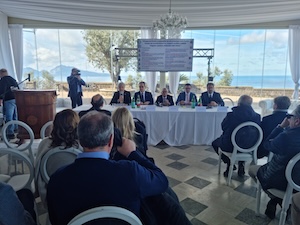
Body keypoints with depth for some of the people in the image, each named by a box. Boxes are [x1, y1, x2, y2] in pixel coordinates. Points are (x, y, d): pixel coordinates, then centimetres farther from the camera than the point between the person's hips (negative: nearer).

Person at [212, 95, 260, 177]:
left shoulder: (231, 115, -22)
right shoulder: (257, 117, -14)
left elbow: (223, 127, -3)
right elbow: (256, 132, 2)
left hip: (230, 146, -3)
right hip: (249, 147, 4)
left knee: (215, 143, 26)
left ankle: (230, 165, 21)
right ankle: (241, 165, 30)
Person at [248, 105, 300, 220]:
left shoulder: (286, 136, -33)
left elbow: (267, 144, -14)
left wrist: (281, 126, -11)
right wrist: (284, 128, -3)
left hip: (280, 181, -6)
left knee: (252, 169, 20)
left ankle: (275, 199, 25)